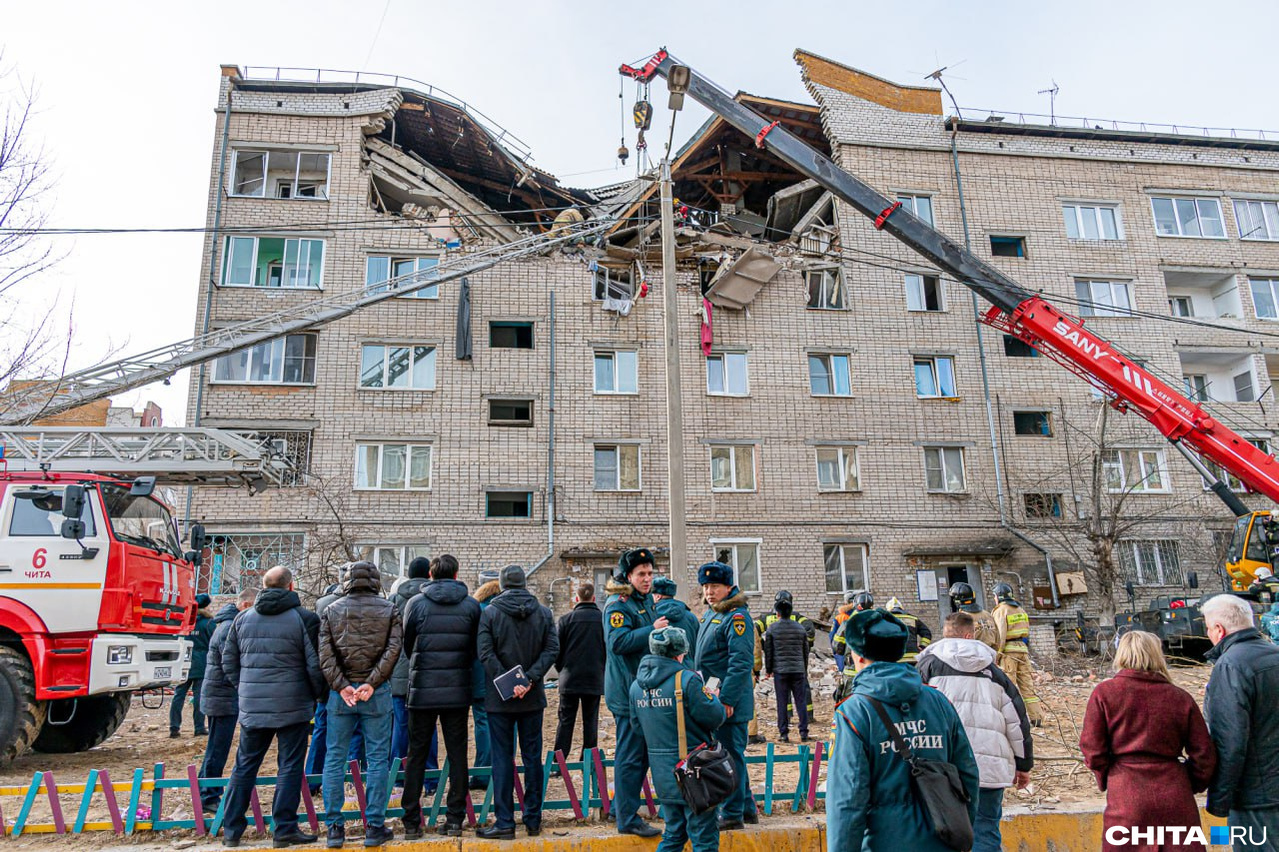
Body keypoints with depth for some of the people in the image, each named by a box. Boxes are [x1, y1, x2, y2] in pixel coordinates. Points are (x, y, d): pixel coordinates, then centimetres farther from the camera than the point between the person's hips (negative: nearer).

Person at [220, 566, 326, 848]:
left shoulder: (243, 618, 6)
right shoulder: (302, 618, -8)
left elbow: (228, 661, 12)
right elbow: (315, 663, -9)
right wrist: (316, 695, 6)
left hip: (252, 707, 4)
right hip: (292, 707, -4)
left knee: (245, 765, 15)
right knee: (289, 767, 4)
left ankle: (231, 830, 21)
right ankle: (284, 830, 7)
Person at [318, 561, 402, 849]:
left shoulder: (331, 611, 5)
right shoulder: (389, 610, 1)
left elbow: (324, 653, -5)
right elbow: (393, 649, -10)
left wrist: (341, 686, -8)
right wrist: (371, 683, -11)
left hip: (340, 693, 1)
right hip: (378, 694, -1)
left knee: (334, 758, 10)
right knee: (378, 759, 6)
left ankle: (334, 828, 13)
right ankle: (374, 828, 9)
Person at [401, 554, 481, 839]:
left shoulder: (416, 603, -4)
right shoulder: (471, 605, 0)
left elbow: (407, 645, 6)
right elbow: (475, 648, 5)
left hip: (422, 690, -1)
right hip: (458, 690, 1)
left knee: (416, 755, 9)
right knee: (457, 754, 8)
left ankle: (411, 823, 12)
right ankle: (455, 820, 11)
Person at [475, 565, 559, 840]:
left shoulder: (490, 613, -5)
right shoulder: (543, 613, 3)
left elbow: (486, 653, -14)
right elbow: (552, 649, -6)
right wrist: (530, 679, -11)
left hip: (500, 699, -2)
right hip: (533, 697, 3)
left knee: (502, 759, 4)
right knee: (532, 757, 11)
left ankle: (505, 823, 7)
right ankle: (533, 820, 17)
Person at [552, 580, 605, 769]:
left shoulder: (567, 619, -5)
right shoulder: (603, 619, -3)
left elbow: (556, 649, -1)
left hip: (570, 680, -1)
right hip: (595, 680, 1)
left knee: (565, 722, 6)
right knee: (590, 722, 9)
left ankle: (558, 763, 4)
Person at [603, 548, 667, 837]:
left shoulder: (645, 601, 15)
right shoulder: (618, 604, -15)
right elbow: (618, 642, -27)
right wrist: (653, 630, -25)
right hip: (628, 691, -10)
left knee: (642, 753, 17)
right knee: (630, 756, -3)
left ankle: (624, 807, 30)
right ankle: (628, 820, 6)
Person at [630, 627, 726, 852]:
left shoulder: (636, 686, 3)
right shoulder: (687, 679, -18)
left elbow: (638, 725, 12)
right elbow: (715, 718, -14)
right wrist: (713, 697, 6)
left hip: (662, 774, 6)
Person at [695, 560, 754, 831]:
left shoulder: (736, 616, -15)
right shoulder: (710, 615, 14)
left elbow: (741, 662, -22)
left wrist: (727, 698, -24)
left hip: (731, 700, -10)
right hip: (713, 697, 10)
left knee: (730, 754, -1)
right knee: (731, 754, 18)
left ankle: (732, 815, 9)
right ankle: (744, 808, 31)